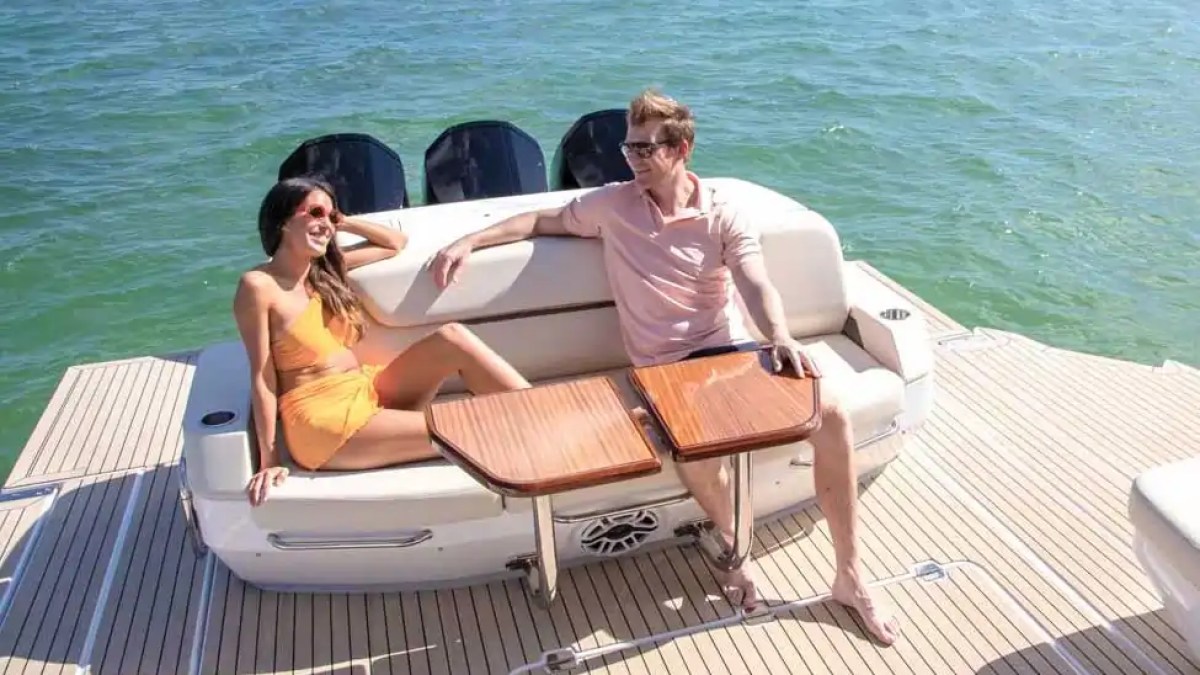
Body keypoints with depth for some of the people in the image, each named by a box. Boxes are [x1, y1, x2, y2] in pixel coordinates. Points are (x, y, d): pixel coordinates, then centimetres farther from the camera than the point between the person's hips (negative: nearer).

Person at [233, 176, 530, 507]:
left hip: (368, 393, 7)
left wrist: (343, 222, 10)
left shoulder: (323, 269, 13)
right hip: (324, 421, -7)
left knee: (452, 338, -15)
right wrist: (269, 461, -13)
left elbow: (397, 242, 23)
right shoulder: (258, 285, -8)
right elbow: (262, 377, -11)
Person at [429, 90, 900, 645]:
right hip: (664, 367, -1)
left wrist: (780, 337, -34)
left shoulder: (725, 216, 0)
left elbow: (757, 287, -13)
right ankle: (732, 550, 2)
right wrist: (470, 241, 2)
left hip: (729, 350, 1)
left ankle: (849, 576, -5)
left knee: (831, 414, -21)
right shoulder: (612, 204, 3)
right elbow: (543, 221, 14)